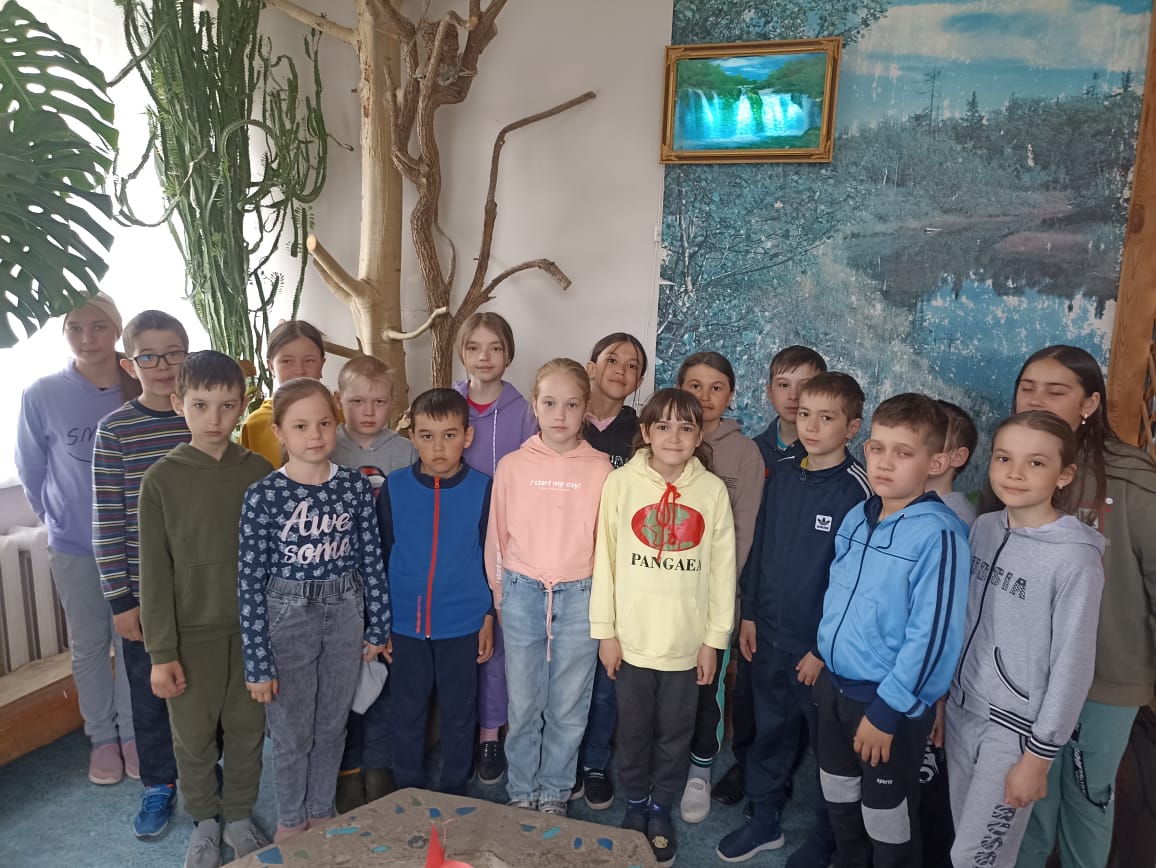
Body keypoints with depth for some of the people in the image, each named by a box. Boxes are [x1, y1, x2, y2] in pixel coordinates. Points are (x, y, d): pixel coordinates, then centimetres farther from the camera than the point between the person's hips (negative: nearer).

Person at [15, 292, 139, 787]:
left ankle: (133, 733, 30)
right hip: (74, 547, 0)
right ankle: (103, 737, 32)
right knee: (88, 646, 13)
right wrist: (61, 518, 11)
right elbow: (31, 470, 2)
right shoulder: (42, 396, -12)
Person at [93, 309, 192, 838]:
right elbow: (107, 520, -6)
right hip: (144, 589, -1)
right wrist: (121, 599, -7)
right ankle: (158, 788, 34)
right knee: (150, 692, 13)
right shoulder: (116, 430, -6)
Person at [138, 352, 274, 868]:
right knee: (194, 736, 12)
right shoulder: (161, 478, -8)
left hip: (253, 627, 1)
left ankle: (239, 815, 36)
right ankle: (204, 821, 36)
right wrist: (161, 651, -7)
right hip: (193, 631, -1)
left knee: (247, 729, 13)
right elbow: (155, 572, -6)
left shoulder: (260, 472, -4)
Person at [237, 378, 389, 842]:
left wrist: (377, 626, 4)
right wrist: (258, 661, -10)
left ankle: (322, 812, 40)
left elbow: (372, 559, 1)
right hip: (287, 616, -2)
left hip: (345, 613, 3)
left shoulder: (356, 486, -6)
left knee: (332, 725, 18)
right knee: (292, 731, 13)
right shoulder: (262, 496, -15)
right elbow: (250, 582, -12)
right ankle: (291, 820, 38)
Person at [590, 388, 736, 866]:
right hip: (632, 636, 0)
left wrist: (714, 639, 0)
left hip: (687, 640, 1)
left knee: (675, 732, 15)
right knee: (634, 729, 17)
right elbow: (605, 559, -3)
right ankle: (635, 803, 39)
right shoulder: (621, 483, -7)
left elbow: (723, 569, -1)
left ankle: (662, 808, 38)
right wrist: (605, 630, -3)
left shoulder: (713, 490, -5)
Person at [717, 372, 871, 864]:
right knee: (769, 731, 19)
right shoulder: (781, 478, 3)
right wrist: (749, 613, 9)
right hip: (770, 636, 5)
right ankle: (764, 820, 38)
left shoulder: (858, 490, -15)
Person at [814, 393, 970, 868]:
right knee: (839, 800, 25)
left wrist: (886, 711, -19)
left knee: (887, 823, 12)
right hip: (835, 686, 7)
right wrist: (826, 663, 14)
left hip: (892, 704, -7)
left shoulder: (939, 535, -21)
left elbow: (932, 634, -22)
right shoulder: (856, 518, 1)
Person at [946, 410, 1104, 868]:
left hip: (1016, 728, -5)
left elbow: (1073, 665, -15)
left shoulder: (1074, 559, -19)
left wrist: (1038, 756, -11)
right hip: (962, 710, 5)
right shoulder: (984, 528, -1)